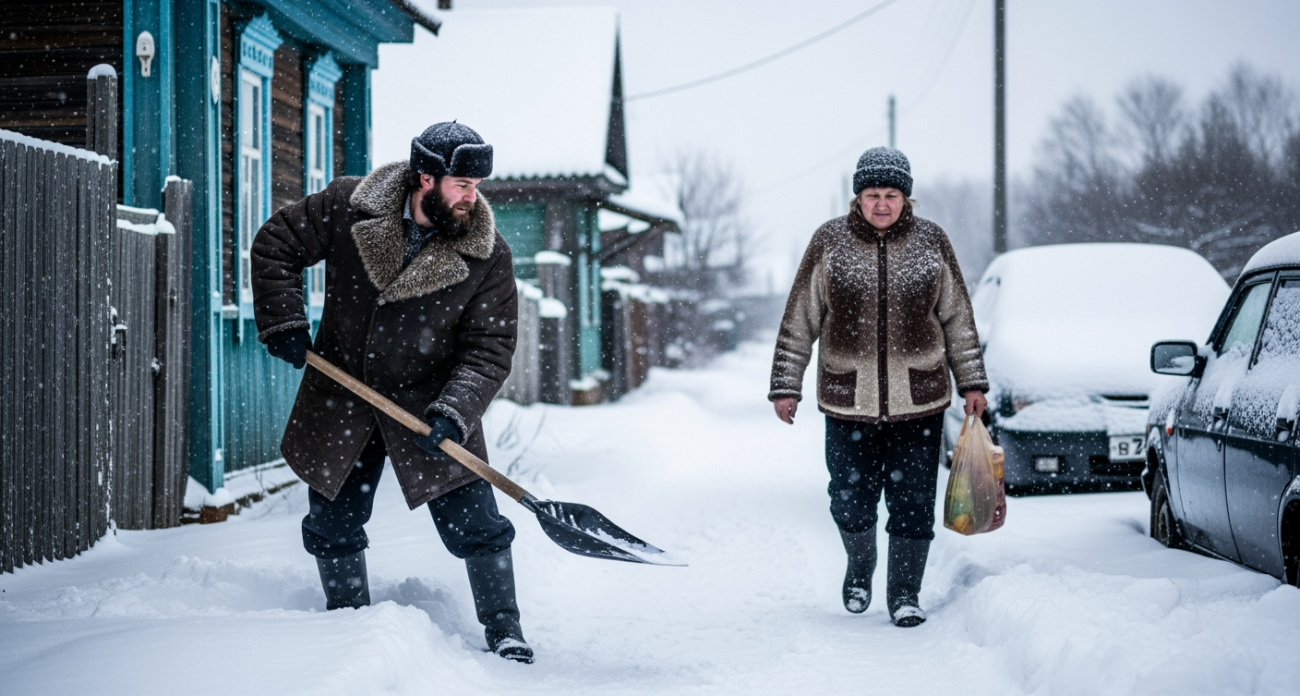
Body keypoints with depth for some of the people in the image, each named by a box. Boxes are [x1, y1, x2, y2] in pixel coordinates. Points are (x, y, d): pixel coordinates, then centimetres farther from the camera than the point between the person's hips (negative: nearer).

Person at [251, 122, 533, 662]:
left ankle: (504, 631, 12)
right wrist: (283, 324, -8)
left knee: (475, 524, -5)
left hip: (427, 402, -1)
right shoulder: (346, 207, -14)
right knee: (332, 525, 10)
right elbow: (275, 245, 0)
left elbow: (489, 349, -15)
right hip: (341, 394, 1)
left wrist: (453, 413, -28)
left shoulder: (487, 256, -16)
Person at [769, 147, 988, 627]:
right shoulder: (829, 242, -1)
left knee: (913, 502, 1)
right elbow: (799, 321, 3)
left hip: (919, 400, 1)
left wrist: (972, 383, 8)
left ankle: (904, 593, 16)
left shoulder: (931, 241, 2)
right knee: (850, 501, 5)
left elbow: (958, 318, 10)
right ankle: (859, 569, 33)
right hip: (848, 400, 0)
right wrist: (785, 385, 2)